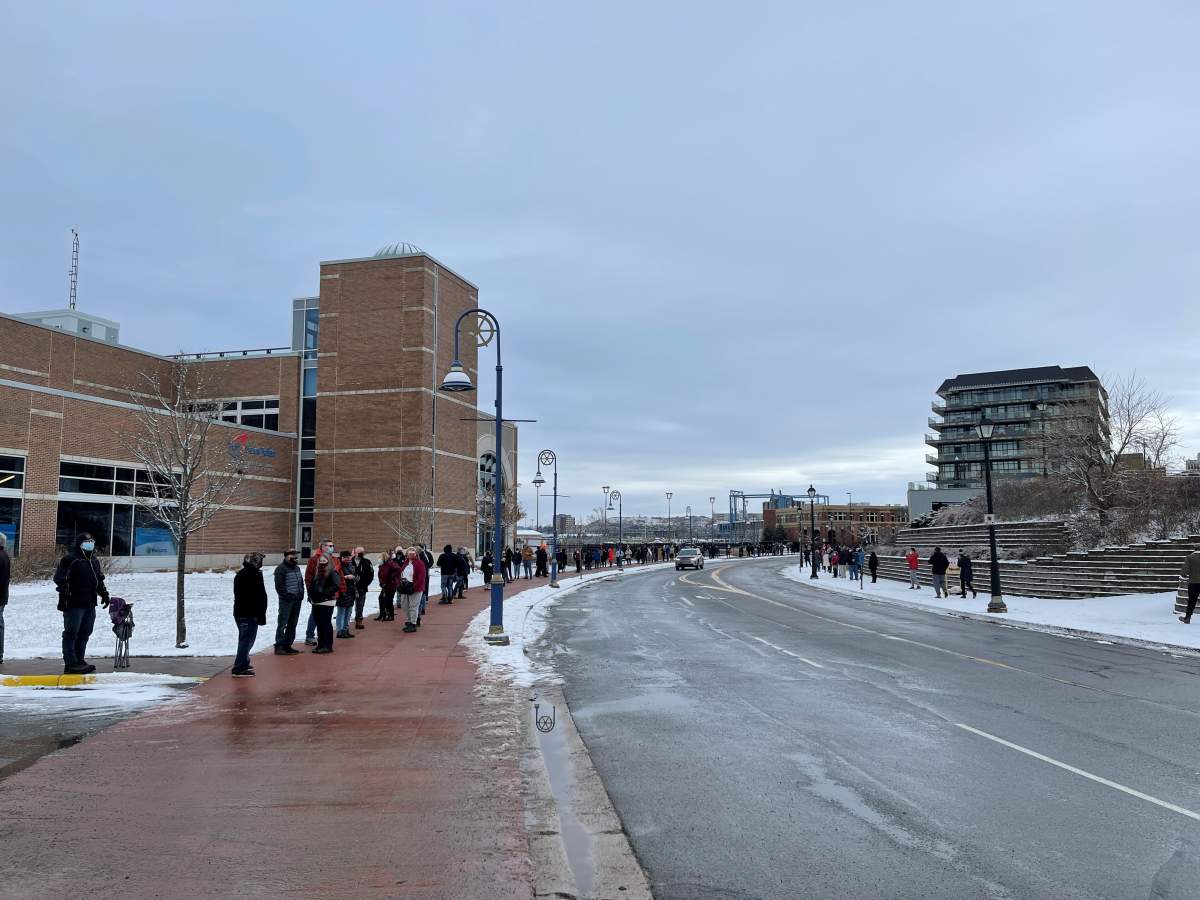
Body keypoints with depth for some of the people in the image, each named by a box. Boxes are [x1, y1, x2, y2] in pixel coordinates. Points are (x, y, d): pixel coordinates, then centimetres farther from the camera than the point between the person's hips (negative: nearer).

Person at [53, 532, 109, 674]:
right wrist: (63, 594, -21)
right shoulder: (70, 560, -7)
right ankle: (70, 663, -3)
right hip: (74, 604, -8)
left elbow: (99, 581, 28)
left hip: (90, 604, 8)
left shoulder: (94, 561, 19)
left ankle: (79, 660, 20)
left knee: (85, 633, 12)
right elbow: (59, 578, -13)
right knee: (71, 633, -5)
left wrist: (104, 593, 18)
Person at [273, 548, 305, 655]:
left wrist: (301, 594, 8)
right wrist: (286, 596, -18)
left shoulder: (297, 568, 16)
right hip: (286, 601, -8)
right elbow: (279, 586, -15)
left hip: (297, 600, 8)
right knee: (282, 624, -6)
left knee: (292, 624, 13)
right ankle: (279, 647, -4)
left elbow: (301, 582, 22)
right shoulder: (281, 569, -10)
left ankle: (287, 645, 21)